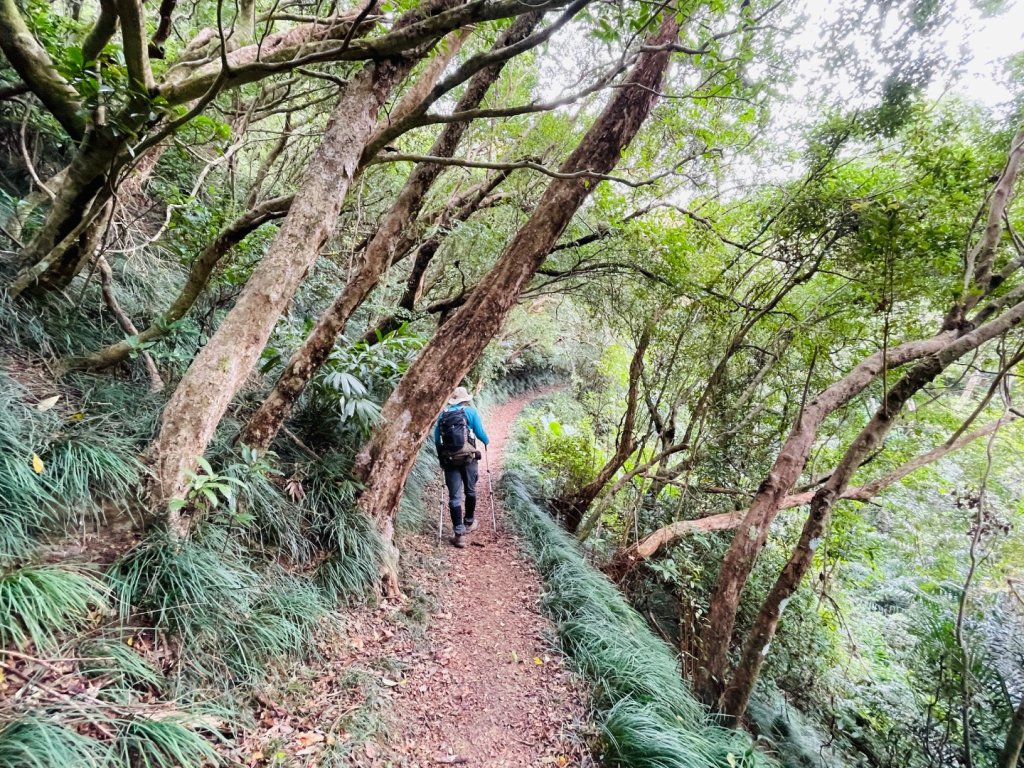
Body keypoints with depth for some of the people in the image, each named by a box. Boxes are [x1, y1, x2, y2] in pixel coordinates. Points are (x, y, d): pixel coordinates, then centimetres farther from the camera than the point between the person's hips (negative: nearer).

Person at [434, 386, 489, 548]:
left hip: (449, 460, 2)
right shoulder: (470, 411, 1)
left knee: (454, 497, 2)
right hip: (467, 458, -1)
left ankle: (459, 534, -1)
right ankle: (469, 523, 35)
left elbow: (436, 438, 10)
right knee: (470, 491, 19)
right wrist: (487, 441, 23)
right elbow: (480, 433, 1)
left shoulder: (443, 413, 9)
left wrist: (441, 456, 24)